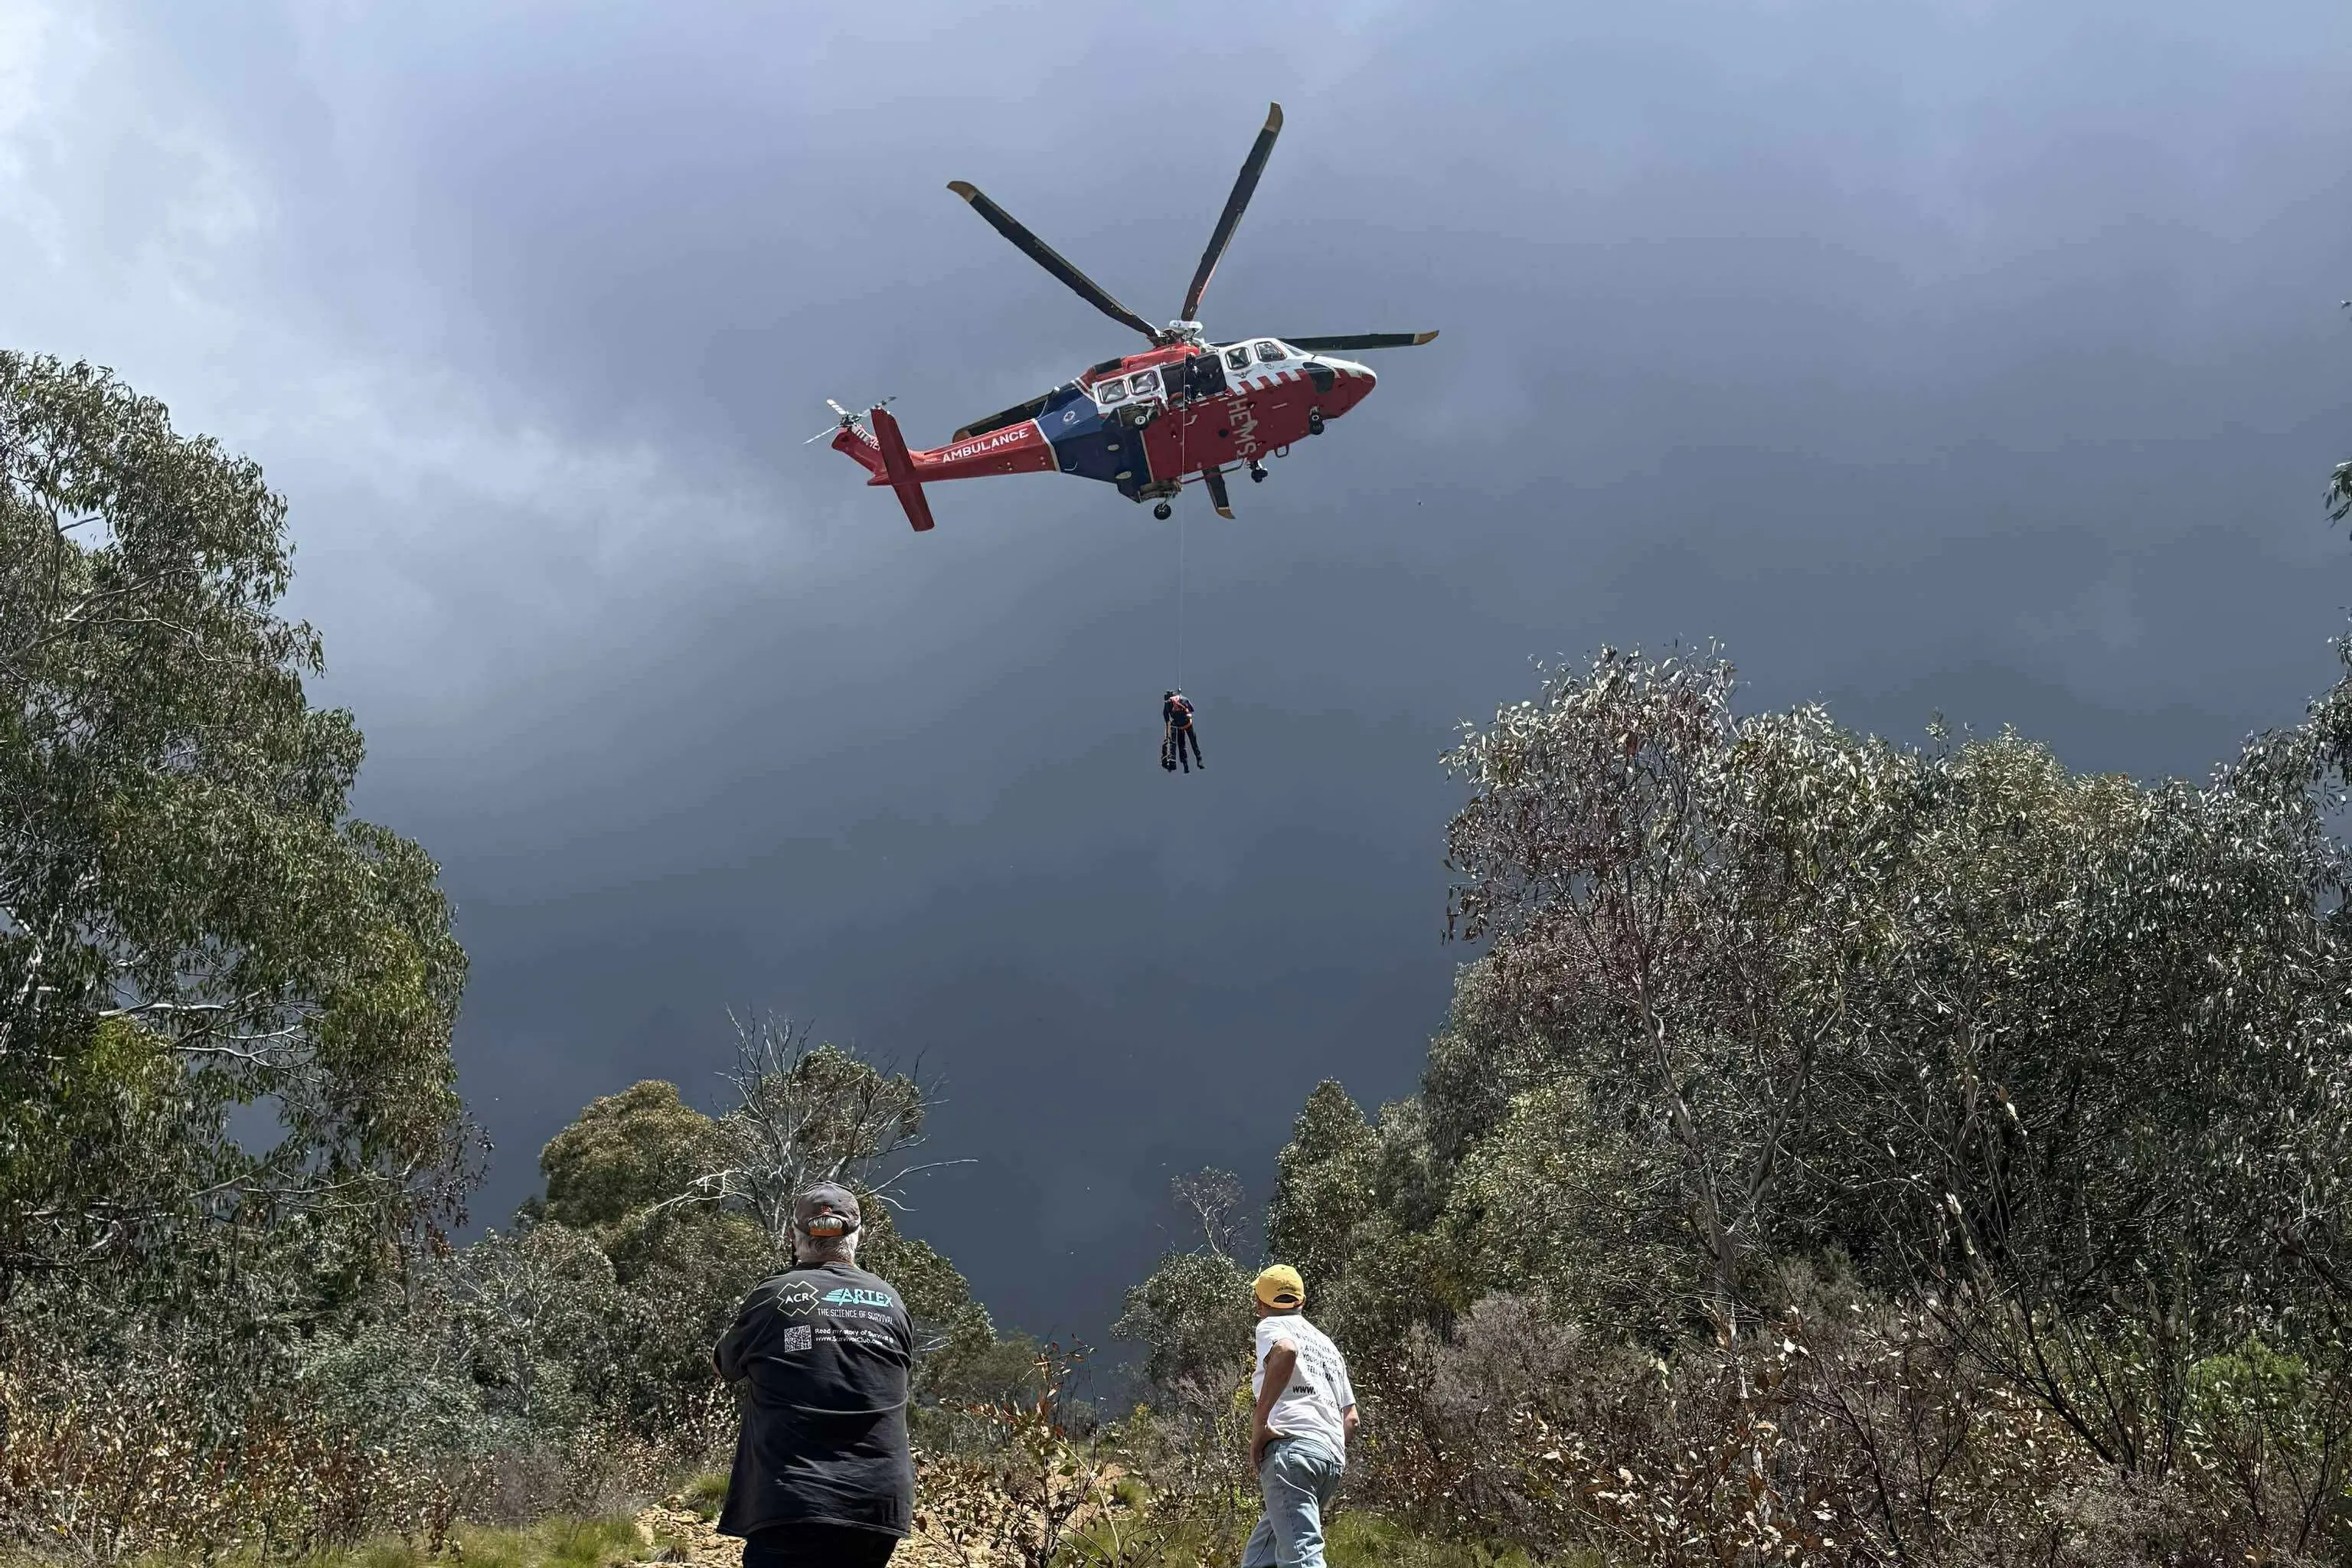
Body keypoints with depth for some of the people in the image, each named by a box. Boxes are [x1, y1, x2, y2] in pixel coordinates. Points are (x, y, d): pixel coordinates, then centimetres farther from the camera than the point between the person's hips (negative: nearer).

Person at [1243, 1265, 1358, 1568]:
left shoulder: (1271, 1325, 8)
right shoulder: (1327, 1344, 31)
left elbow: (1285, 1351, -19)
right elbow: (1350, 1419, 26)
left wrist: (1259, 1423, -17)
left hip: (1293, 1444, -8)